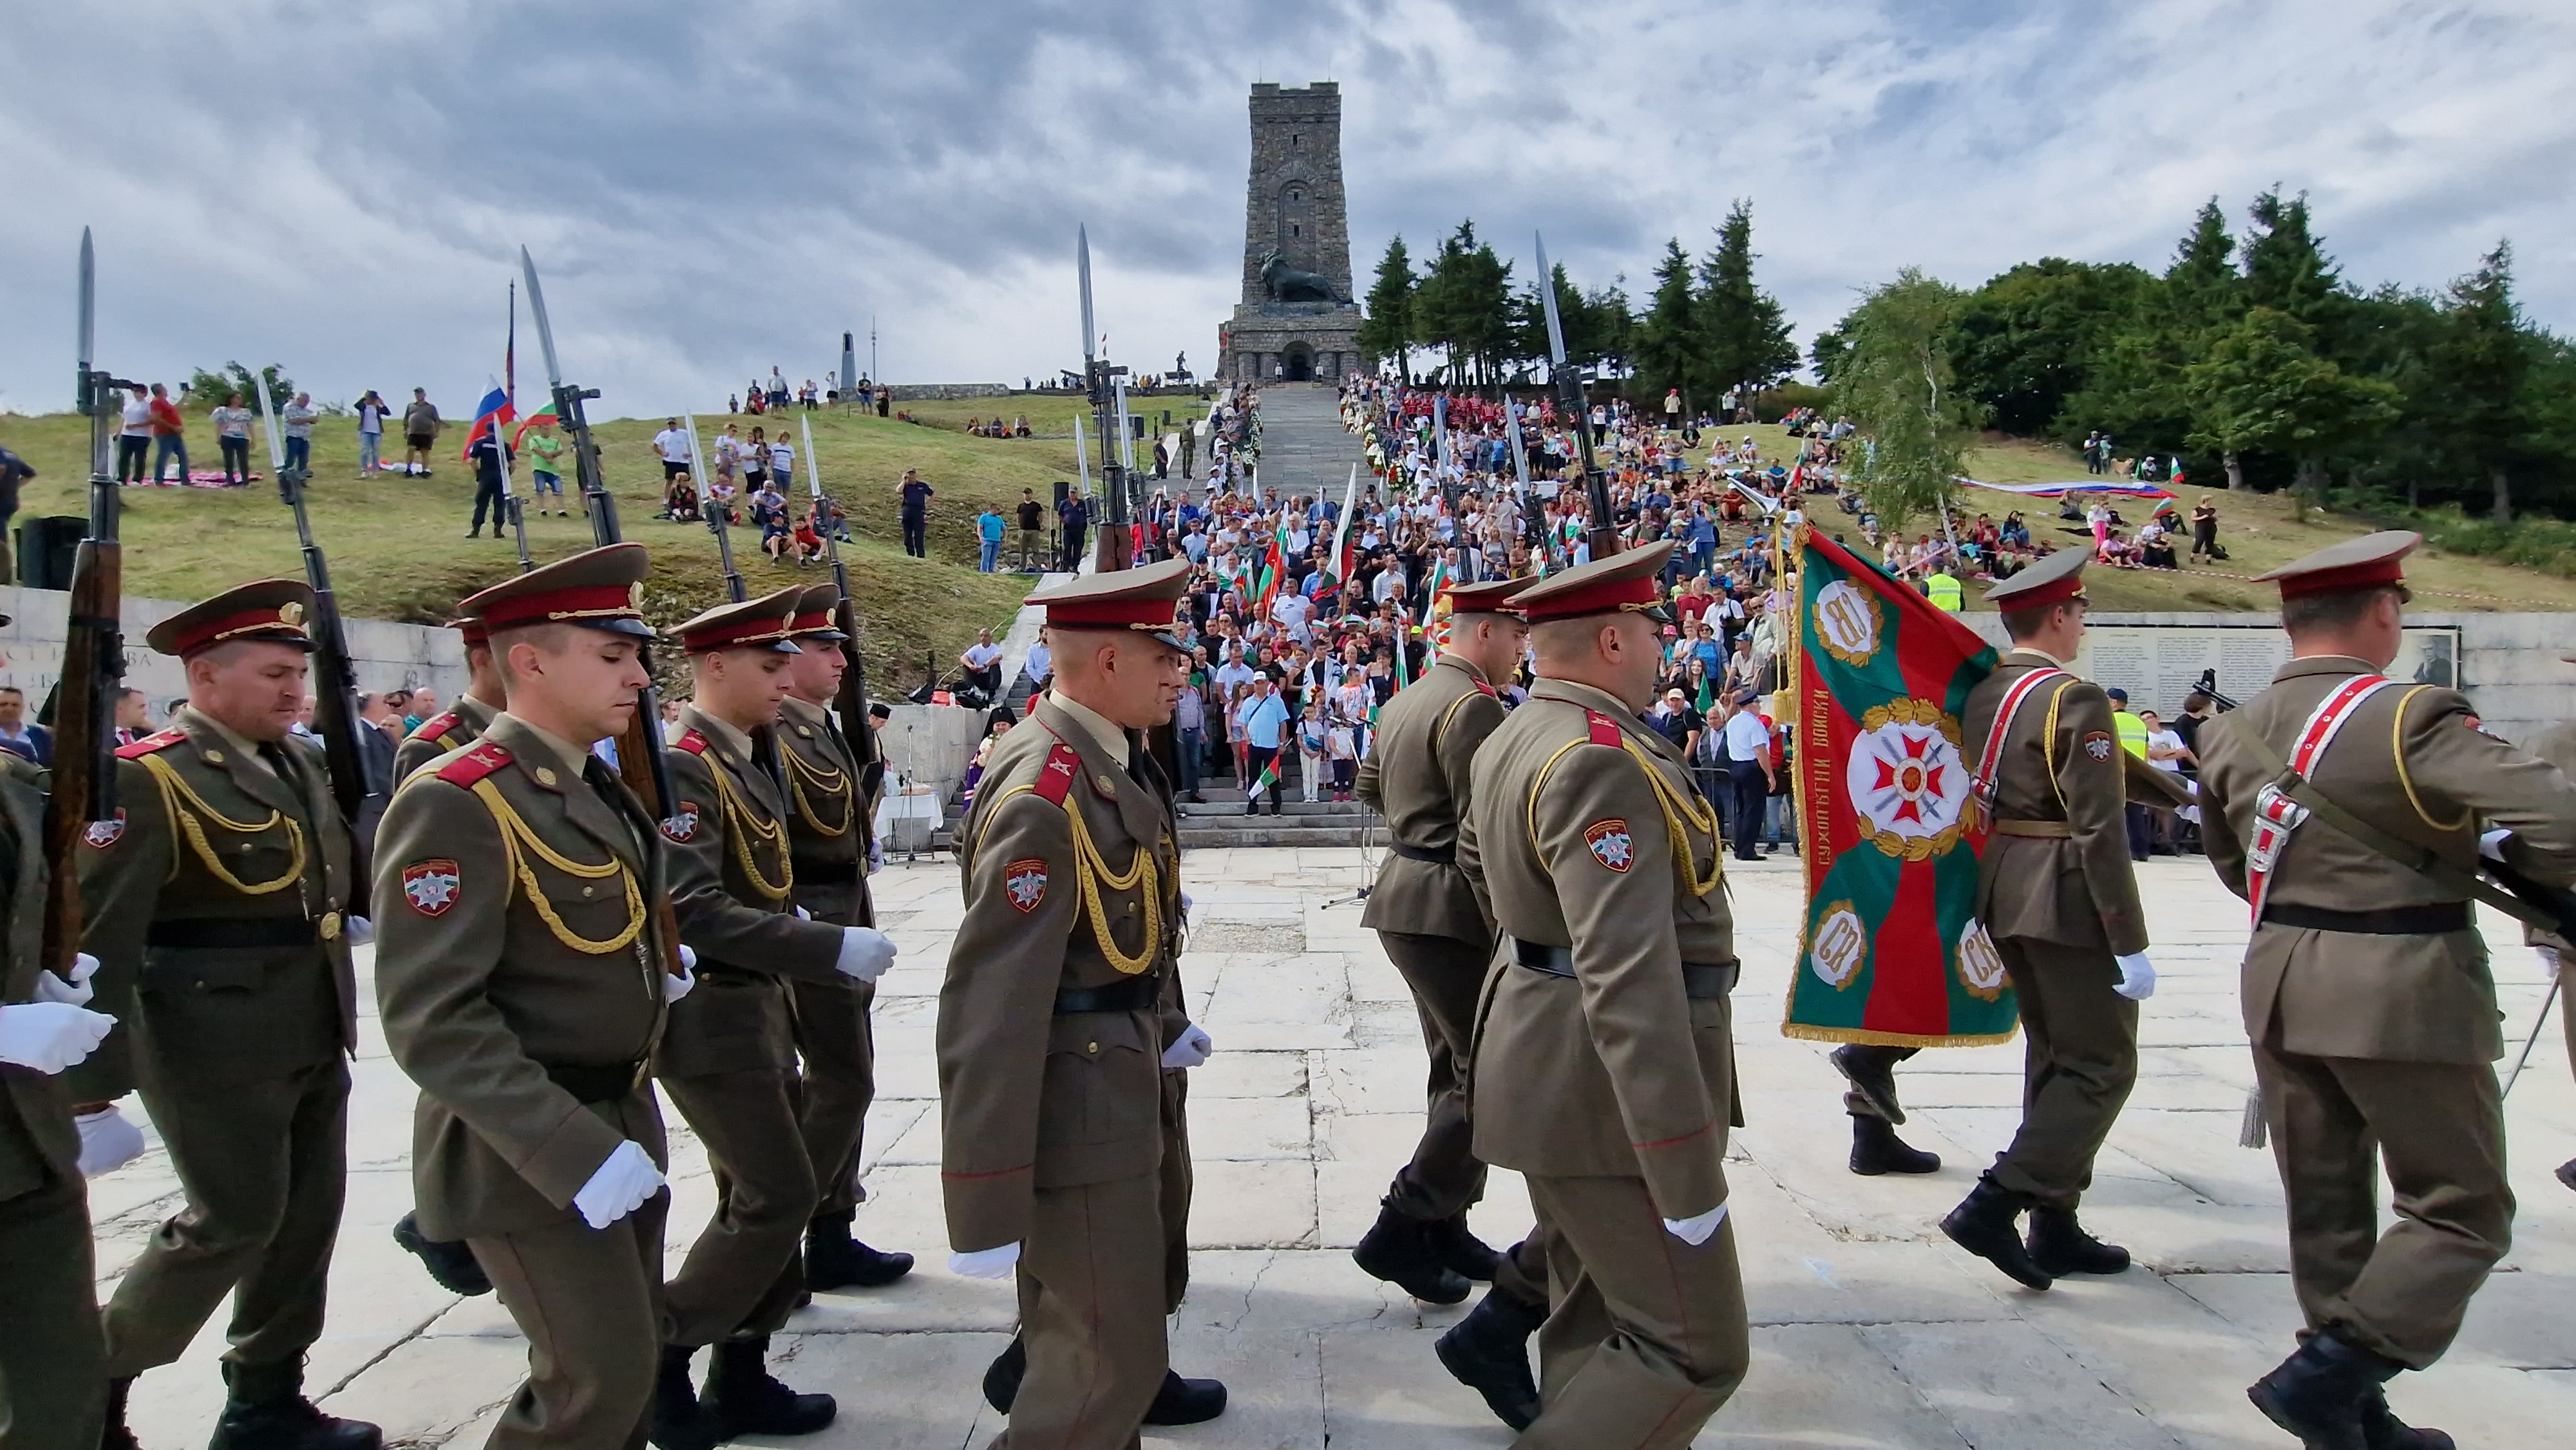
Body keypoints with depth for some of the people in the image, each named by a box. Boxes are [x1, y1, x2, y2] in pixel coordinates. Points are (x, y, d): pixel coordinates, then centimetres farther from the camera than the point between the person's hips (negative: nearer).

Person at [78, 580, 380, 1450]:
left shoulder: (300, 765, 10)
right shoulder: (148, 780, -14)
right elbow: (97, 939, -17)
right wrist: (98, 1084, -18)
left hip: (314, 1041, 8)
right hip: (217, 1048, -8)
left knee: (306, 1217, 11)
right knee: (235, 1220, -2)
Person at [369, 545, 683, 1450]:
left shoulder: (599, 791, 9)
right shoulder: (456, 805, -19)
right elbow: (432, 1021, -25)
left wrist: (659, 975, 5)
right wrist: (573, 1150, -29)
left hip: (622, 1125, 9)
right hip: (529, 1155, -9)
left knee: (629, 1360, 18)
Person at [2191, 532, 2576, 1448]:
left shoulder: (2232, 735, 5)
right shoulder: (2412, 720, -16)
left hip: (2281, 985, 7)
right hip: (2405, 992, -7)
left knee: (2325, 1208, 15)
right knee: (2463, 1212, 9)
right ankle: (2325, 1376, 1)